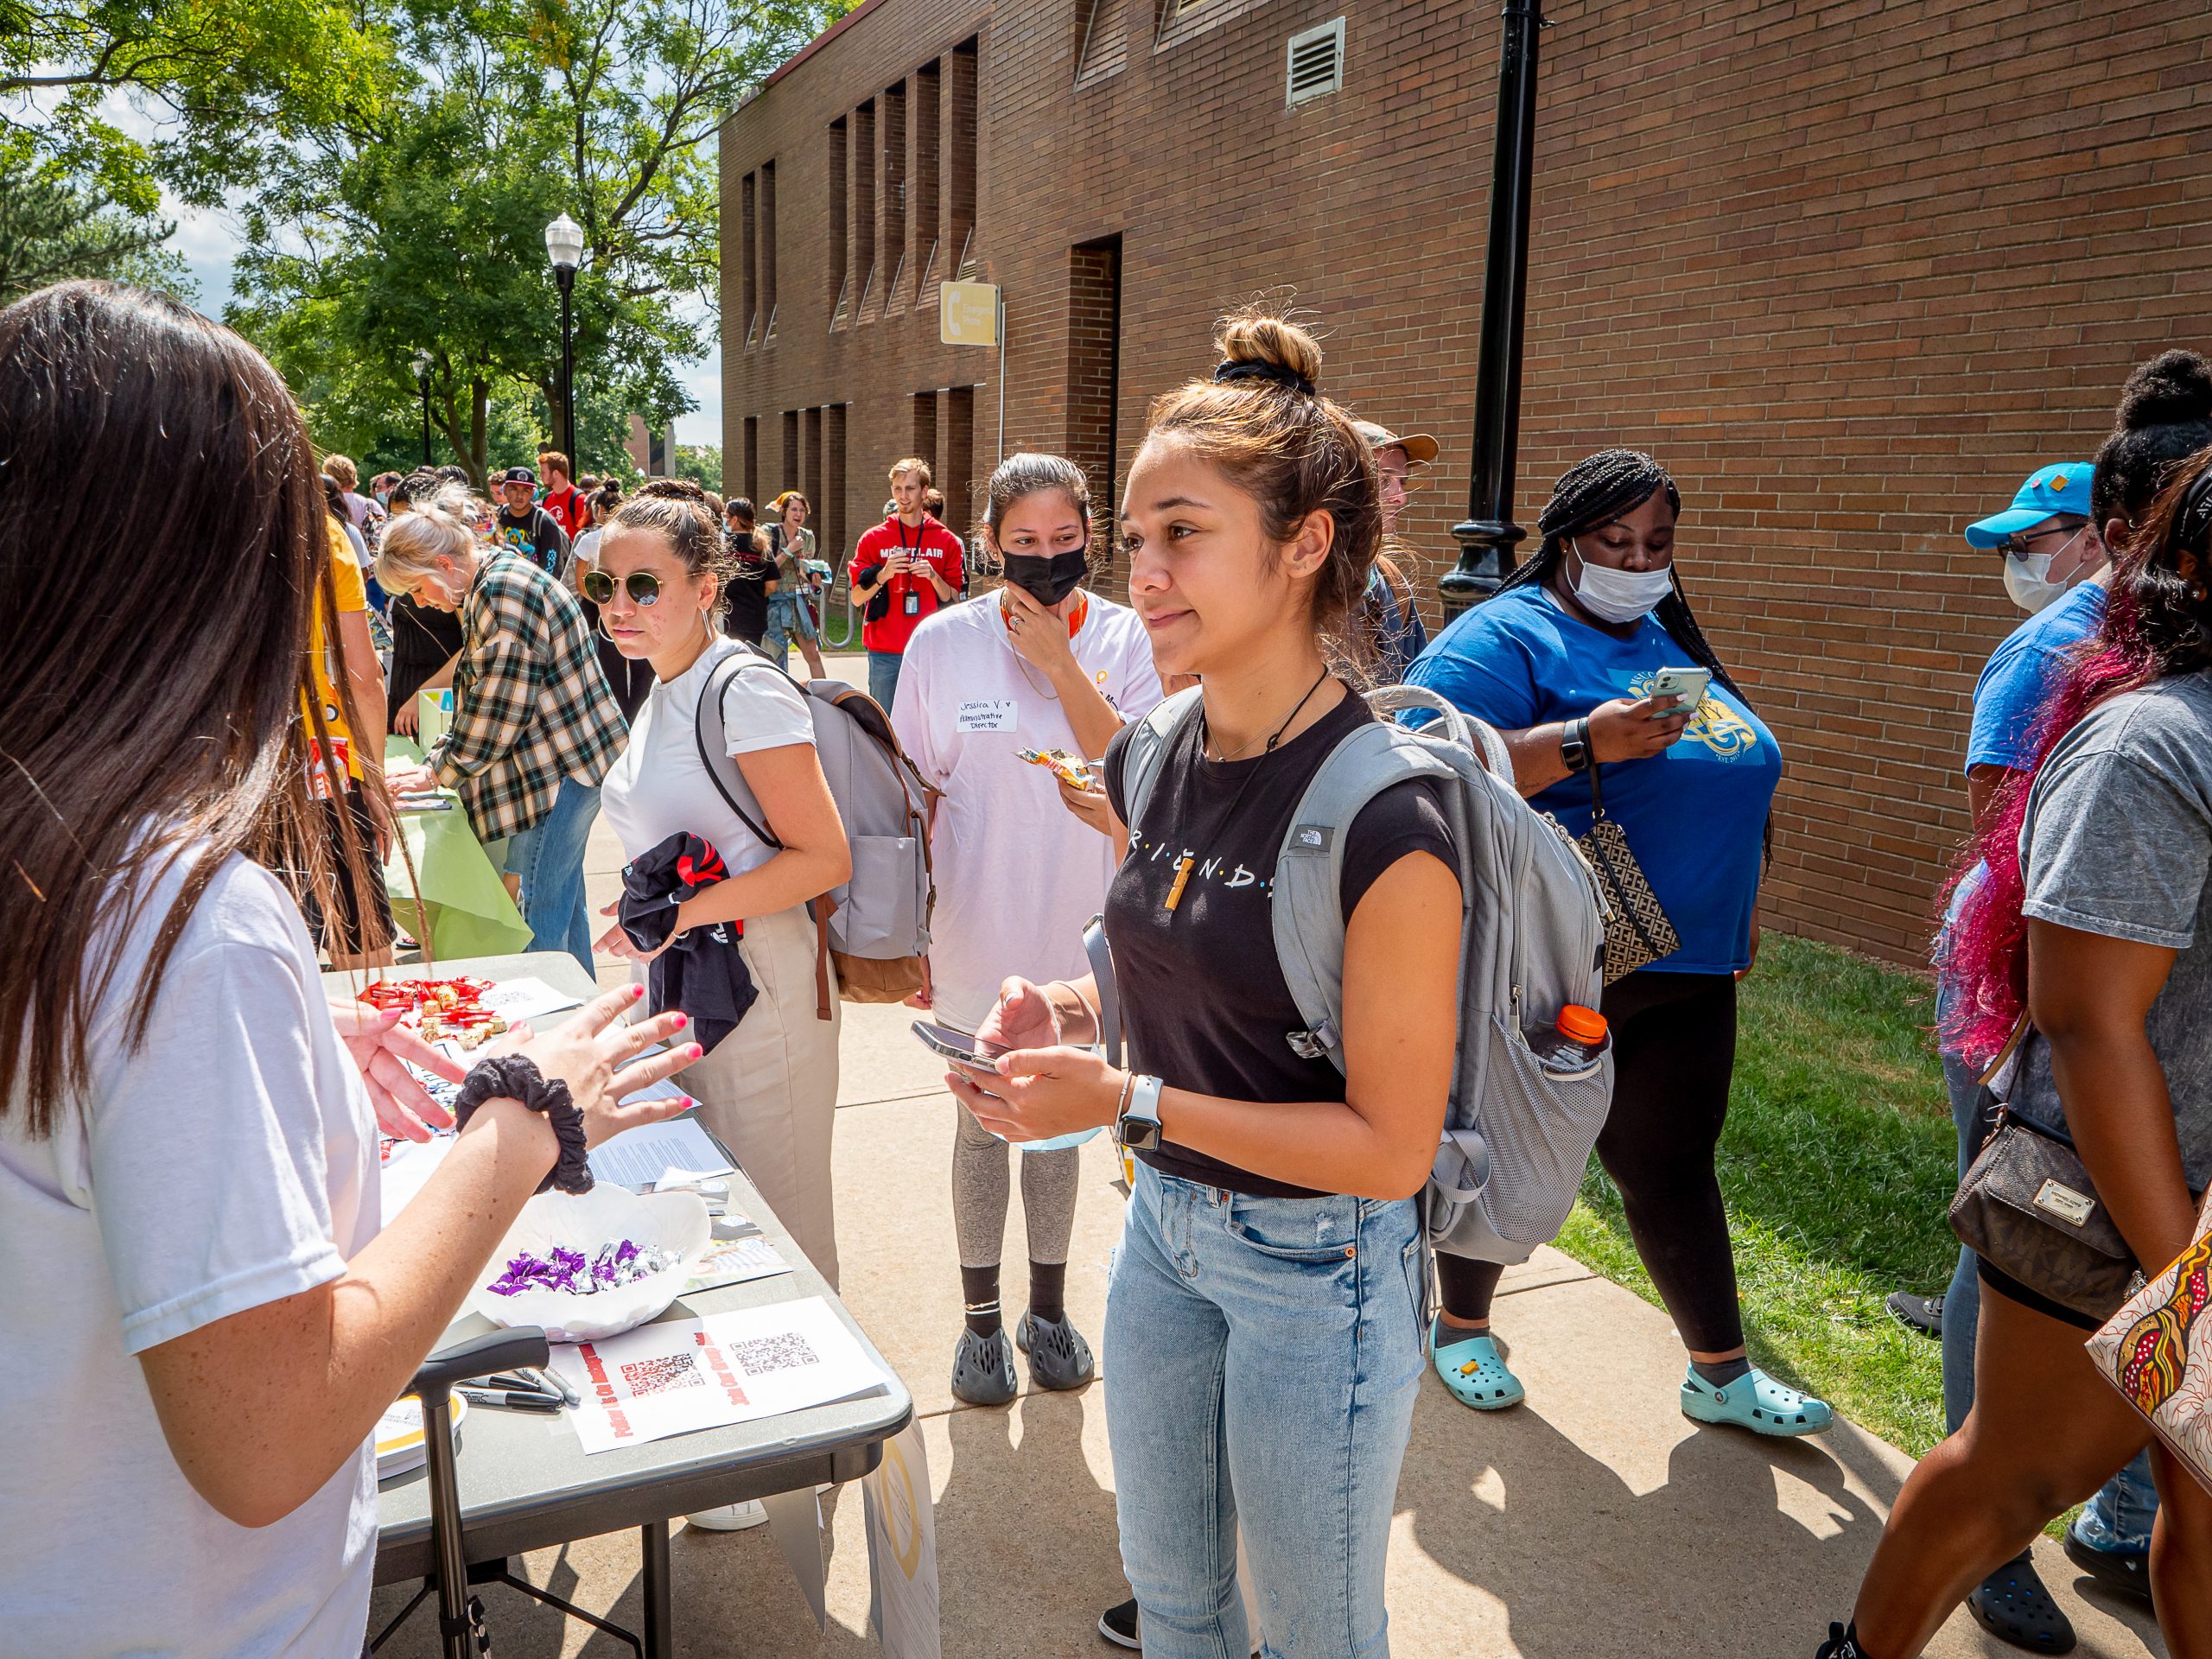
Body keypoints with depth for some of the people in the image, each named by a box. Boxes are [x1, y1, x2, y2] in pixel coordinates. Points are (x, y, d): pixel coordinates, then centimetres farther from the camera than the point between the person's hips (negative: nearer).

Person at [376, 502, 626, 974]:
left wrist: (440, 771, -9)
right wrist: (440, 758, 9)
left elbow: (499, 706, -19)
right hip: (566, 763, 11)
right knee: (562, 903, 17)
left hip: (557, 770, -11)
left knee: (539, 918, -6)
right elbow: (486, 697, 20)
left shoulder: (503, 590, -17)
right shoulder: (486, 590, 16)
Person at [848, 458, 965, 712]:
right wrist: (883, 575, -14)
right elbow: (856, 598, 4)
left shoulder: (946, 540, 7)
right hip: (884, 652, 0)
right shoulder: (874, 538, 6)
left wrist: (934, 577, -12)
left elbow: (954, 600, 8)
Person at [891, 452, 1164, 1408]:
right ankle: (981, 1317, 32)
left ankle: (1047, 1308, 36)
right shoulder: (944, 641, -7)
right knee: (983, 1125, 13)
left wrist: (1060, 664, -22)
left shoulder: (1121, 638, -6)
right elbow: (915, 799, -1)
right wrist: (911, 934, 0)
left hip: (1079, 936, 1)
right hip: (976, 943, -1)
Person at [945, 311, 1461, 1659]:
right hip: (1166, 1224, 7)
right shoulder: (1154, 762, -2)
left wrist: (1130, 1096, -26)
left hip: (1315, 1263, -7)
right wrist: (1075, 1009, -6)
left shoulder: (1385, 822, -26)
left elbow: (1393, 1145, -22)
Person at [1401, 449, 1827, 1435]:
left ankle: (1721, 1374, 28)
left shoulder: (1671, 641, 15)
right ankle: (1462, 1327, 32)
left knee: (1672, 1167, 15)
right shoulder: (1505, 638, -11)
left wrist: (1737, 915, 22)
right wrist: (1585, 741, -31)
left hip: (1685, 973, 7)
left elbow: (1730, 782, 25)